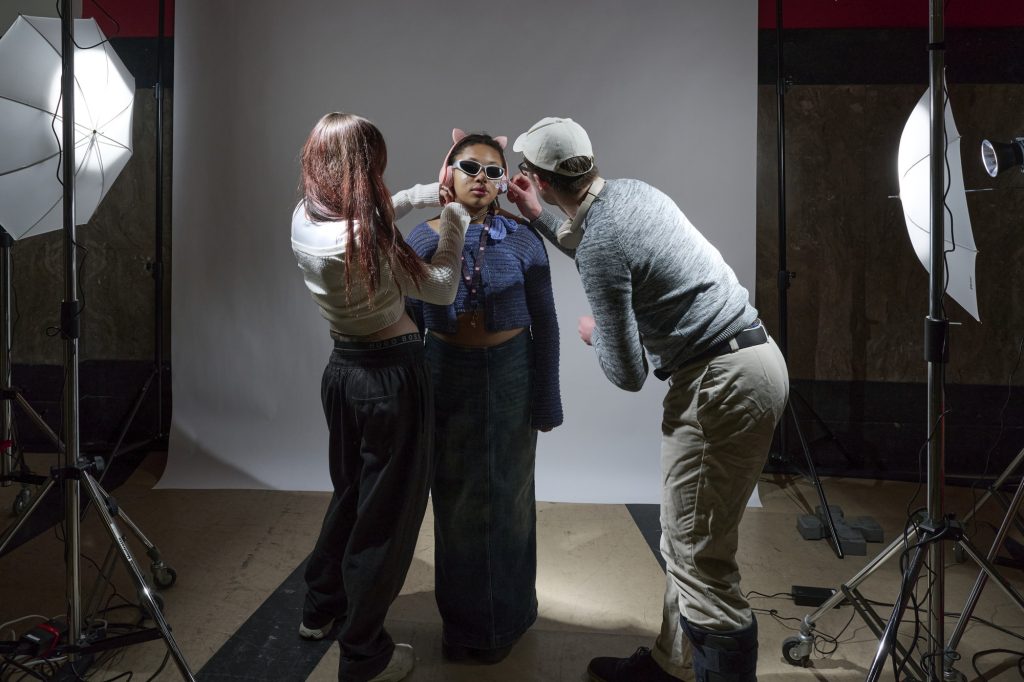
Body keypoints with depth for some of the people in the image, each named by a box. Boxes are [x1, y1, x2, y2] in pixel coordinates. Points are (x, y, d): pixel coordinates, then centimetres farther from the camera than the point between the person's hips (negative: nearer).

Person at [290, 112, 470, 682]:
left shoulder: (305, 219, -2)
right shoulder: (368, 240, -26)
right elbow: (443, 289, -13)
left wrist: (429, 194, 15)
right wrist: (454, 222, -2)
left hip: (344, 369, 8)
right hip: (393, 376, -8)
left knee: (351, 492, 26)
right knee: (387, 512, 7)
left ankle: (321, 609, 45)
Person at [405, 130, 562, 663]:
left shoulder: (522, 240, -6)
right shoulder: (422, 239, -3)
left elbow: (545, 324, -2)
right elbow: (409, 324, 3)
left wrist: (546, 400, -2)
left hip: (510, 377, -1)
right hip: (446, 378, 1)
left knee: (508, 495, 12)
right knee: (456, 499, 12)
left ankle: (507, 615, 34)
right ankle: (463, 622, 33)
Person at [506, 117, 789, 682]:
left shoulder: (598, 243, -19)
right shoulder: (631, 191, 8)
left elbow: (628, 375, -16)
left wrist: (594, 335, 6)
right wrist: (538, 218, 28)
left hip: (723, 383, -10)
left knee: (698, 558, -3)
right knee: (684, 542, 18)